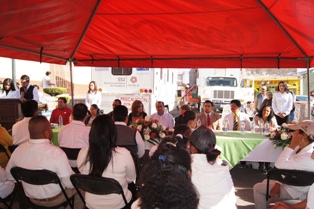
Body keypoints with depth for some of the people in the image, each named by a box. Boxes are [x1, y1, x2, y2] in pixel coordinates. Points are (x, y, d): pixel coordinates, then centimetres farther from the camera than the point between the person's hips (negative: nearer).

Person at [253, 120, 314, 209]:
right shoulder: (299, 148, -5)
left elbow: (279, 165, -35)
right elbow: (285, 166, 2)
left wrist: (292, 145, -32)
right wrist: (277, 184, -6)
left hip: (295, 193, -9)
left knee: (257, 188, -3)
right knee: (265, 182, 25)